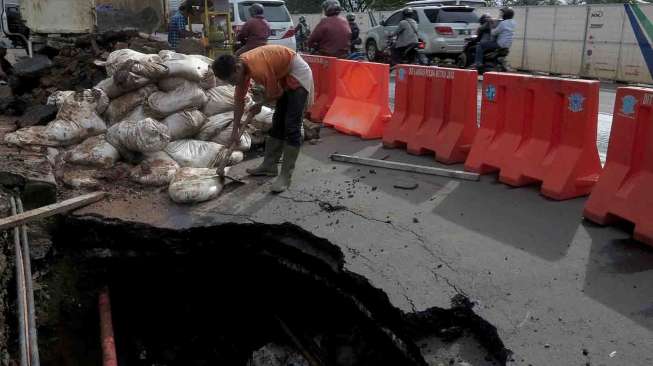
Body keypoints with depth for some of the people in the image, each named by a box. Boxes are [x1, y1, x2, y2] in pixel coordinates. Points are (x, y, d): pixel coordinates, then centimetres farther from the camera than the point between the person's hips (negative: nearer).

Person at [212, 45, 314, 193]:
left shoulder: (258, 69, -33)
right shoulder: (241, 67, -5)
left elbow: (275, 94, -17)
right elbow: (239, 100, 4)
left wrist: (259, 106, 2)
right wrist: (235, 130, 5)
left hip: (297, 74, -9)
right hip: (284, 76, 9)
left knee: (291, 126, -12)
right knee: (278, 123, 13)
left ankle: (286, 176, -10)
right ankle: (269, 165, 22)